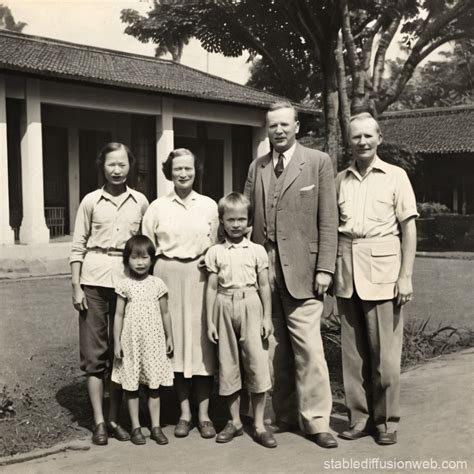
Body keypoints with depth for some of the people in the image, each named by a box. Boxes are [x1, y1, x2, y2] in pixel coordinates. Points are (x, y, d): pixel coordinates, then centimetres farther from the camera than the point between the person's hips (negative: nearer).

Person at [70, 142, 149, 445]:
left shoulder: (140, 202, 6)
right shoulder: (91, 201, 2)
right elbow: (78, 245, 3)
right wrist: (76, 286, -3)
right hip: (94, 280, -1)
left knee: (121, 350, 5)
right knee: (95, 351, 1)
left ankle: (115, 417, 16)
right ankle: (99, 422, 8)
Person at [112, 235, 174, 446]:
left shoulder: (158, 284, 0)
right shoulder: (124, 285, -3)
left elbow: (165, 313, 7)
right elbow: (119, 315, -1)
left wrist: (169, 337, 8)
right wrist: (116, 342, -4)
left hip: (154, 341, 1)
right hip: (131, 341, -1)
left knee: (154, 385, 7)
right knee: (131, 385, 6)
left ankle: (156, 426, 17)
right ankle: (135, 427, 18)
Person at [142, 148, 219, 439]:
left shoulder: (209, 206, 7)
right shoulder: (157, 207, 5)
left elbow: (217, 246, 12)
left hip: (199, 276, 0)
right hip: (168, 276, 0)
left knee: (202, 341, -1)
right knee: (175, 341, 3)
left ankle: (204, 413, 8)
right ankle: (184, 413, 15)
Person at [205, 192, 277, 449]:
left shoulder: (257, 250, 3)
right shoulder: (215, 252, 5)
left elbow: (264, 285, 6)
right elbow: (212, 288, 5)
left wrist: (267, 317, 1)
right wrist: (210, 321, 2)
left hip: (250, 305, -1)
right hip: (225, 306, 1)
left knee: (257, 362, -4)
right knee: (227, 363, 7)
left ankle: (259, 425, 6)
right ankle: (235, 421, 21)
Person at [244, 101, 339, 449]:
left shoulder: (318, 162, 3)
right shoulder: (256, 167, 14)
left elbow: (328, 220, -1)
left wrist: (325, 268, -8)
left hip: (301, 270, -3)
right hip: (263, 271, 4)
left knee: (308, 348, -6)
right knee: (275, 349, 7)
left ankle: (316, 421, 4)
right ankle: (284, 416, 17)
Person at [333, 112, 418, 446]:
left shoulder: (395, 176, 2)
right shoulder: (340, 180, 9)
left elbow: (409, 228, 0)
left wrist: (406, 276, -7)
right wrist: (330, 270, 4)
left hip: (382, 271, -3)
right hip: (347, 271, 3)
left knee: (384, 351, -1)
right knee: (353, 350, 8)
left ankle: (386, 420, 13)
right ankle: (359, 417, 19)